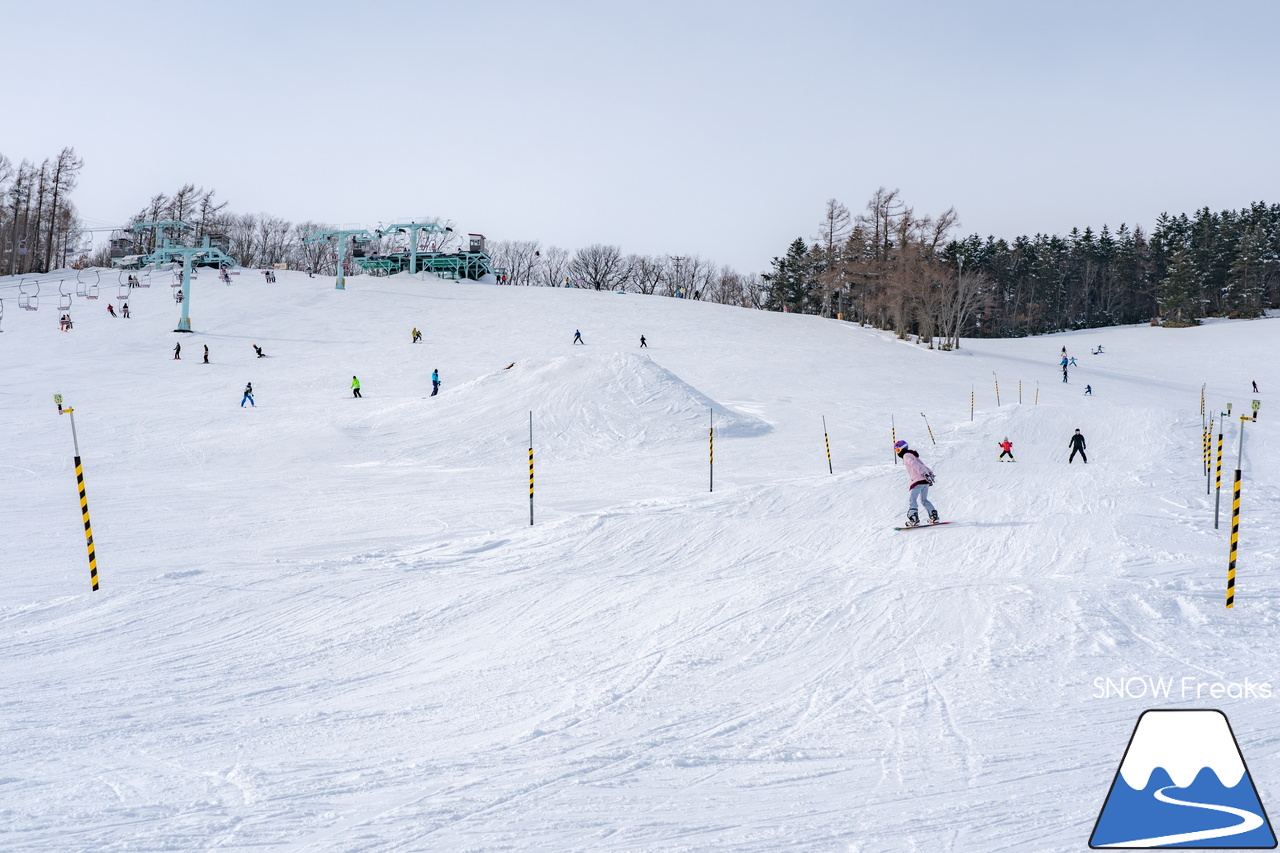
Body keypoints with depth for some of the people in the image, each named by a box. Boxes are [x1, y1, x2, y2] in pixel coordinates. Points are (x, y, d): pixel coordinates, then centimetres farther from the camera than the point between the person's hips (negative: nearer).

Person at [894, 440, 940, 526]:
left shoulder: (907, 456, -6)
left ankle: (914, 519, -21)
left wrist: (924, 474, -28)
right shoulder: (912, 455, 24)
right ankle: (934, 517, 15)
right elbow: (923, 465, 25)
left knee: (912, 500, -11)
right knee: (924, 500, 19)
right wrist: (930, 473, 25)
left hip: (918, 480, -10)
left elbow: (916, 465, -19)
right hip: (925, 480, 10)